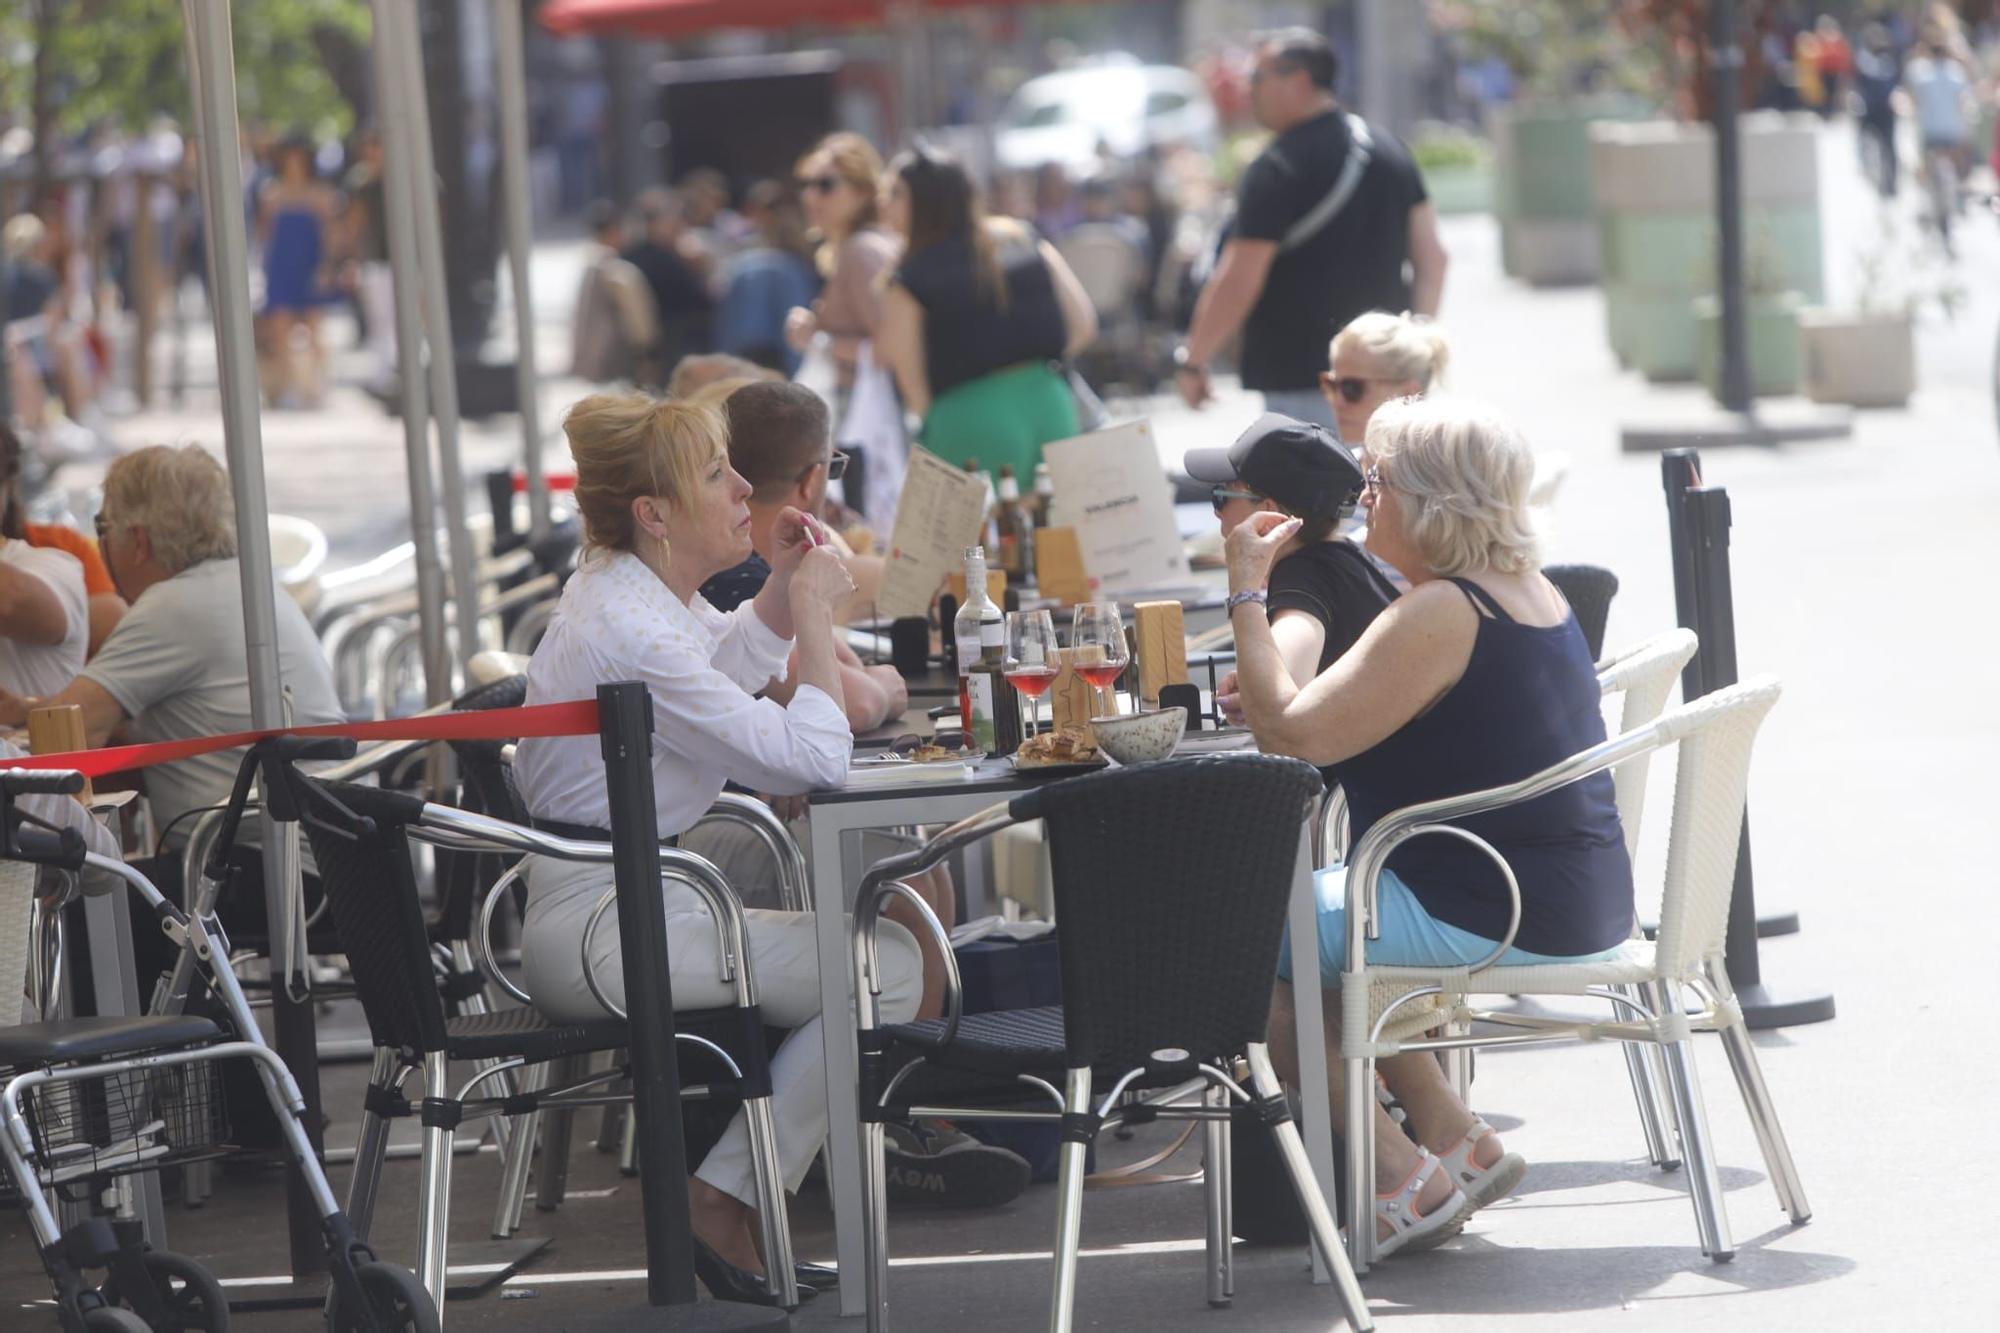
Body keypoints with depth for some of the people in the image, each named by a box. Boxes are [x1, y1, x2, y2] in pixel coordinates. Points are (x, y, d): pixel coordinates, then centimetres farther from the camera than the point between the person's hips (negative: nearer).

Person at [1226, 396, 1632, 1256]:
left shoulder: (1439, 615, -19)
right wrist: (1276, 697, 8)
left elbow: (1295, 734, -20)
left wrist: (1245, 594, -12)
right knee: (1314, 916, 26)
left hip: (1493, 920, -10)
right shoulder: (1531, 591, 12)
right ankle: (1455, 1139, 18)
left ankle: (1400, 1176, -1)